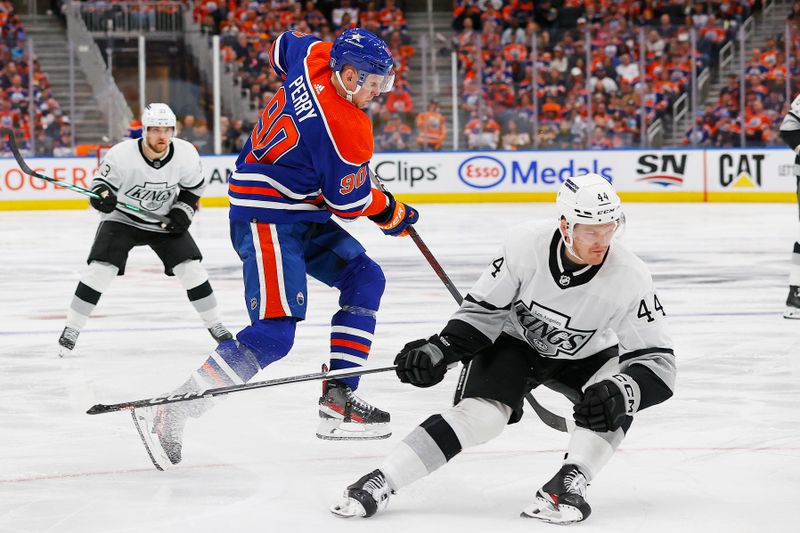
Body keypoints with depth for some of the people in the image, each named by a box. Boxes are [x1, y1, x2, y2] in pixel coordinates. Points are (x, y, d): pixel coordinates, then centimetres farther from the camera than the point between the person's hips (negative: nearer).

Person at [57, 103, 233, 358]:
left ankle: (214, 325, 11)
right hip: (122, 218, -2)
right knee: (100, 268, -17)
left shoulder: (186, 154, -18)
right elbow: (102, 181, -15)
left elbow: (194, 185, 1)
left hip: (164, 220, 2)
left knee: (191, 267, -7)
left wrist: (183, 211, -11)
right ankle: (71, 329, -6)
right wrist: (101, 196, -37)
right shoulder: (122, 154, -28)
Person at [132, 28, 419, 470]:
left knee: (364, 279, 12)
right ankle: (170, 413, -20)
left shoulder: (315, 56, -1)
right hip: (266, 221, -11)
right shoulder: (347, 130, -24)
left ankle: (338, 402, 10)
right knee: (274, 333, -19)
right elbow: (349, 202, -12)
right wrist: (392, 214, 7)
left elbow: (285, 46, 23)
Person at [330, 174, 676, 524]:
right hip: (514, 341, -1)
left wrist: (622, 391, -45)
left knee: (614, 400, -31)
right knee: (481, 415, -23)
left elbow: (657, 361, -25)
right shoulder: (525, 245, -28)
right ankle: (379, 482, -20)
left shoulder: (631, 279, -28)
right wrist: (439, 351, -25)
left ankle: (568, 483, -28)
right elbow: (482, 310, -13)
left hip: (585, 357, 1)